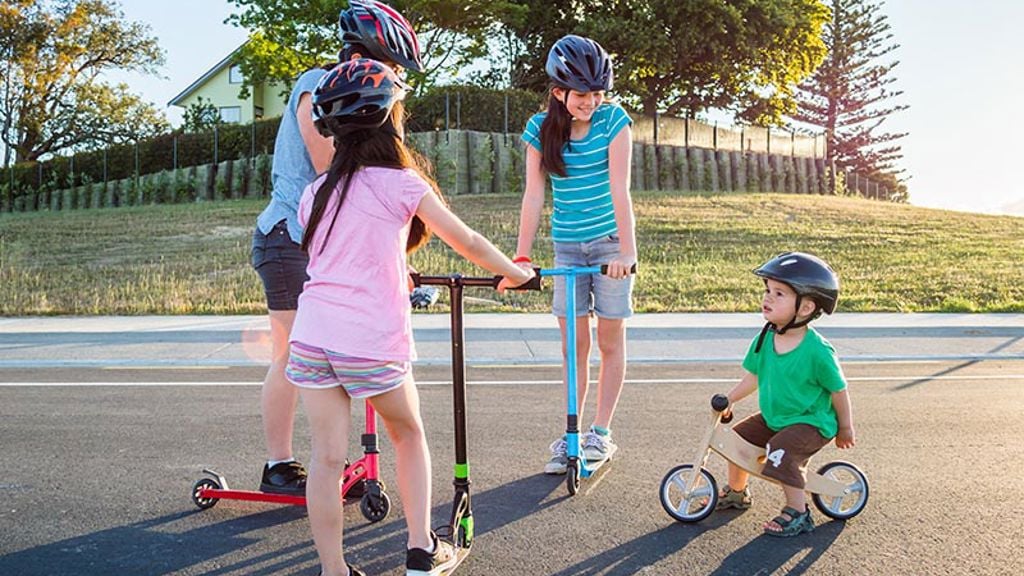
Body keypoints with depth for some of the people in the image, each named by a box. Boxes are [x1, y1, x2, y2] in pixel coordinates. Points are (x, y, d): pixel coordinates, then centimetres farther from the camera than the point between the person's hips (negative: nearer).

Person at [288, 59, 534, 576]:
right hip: (372, 341, -3)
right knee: (409, 436, 19)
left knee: (327, 458, 6)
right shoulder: (402, 184, -2)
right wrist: (515, 273, 20)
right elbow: (468, 244, 3)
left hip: (312, 336, 4)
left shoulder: (315, 191, 13)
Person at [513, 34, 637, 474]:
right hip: (567, 244, 2)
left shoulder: (613, 121, -12)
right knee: (573, 344, 6)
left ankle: (601, 433, 16)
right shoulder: (541, 129, -5)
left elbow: (619, 190, -19)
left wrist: (627, 252, -27)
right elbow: (533, 195, -9)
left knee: (610, 340, 5)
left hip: (609, 242, -2)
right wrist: (521, 257, -16)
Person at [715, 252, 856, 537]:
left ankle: (798, 513, -6)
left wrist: (845, 429, -2)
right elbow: (753, 376, 8)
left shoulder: (817, 350, -24)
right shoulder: (765, 339, -7)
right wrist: (728, 400, 3)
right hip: (772, 417, 7)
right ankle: (737, 492, 31)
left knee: (782, 454, -27)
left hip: (810, 422, -7)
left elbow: (838, 390, -12)